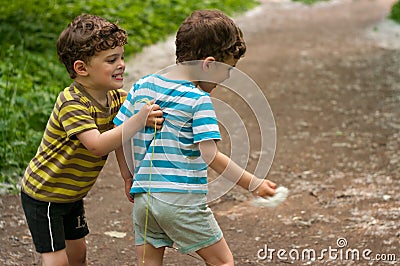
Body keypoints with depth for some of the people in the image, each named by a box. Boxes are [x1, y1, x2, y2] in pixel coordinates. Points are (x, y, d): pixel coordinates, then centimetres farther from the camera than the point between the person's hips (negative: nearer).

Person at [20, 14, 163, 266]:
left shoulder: (116, 97, -4)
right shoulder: (72, 103, -30)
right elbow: (98, 145, -41)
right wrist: (139, 120, -47)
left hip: (72, 194, 8)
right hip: (43, 195, -8)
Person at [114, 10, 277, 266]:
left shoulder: (142, 86, 8)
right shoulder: (199, 100, -10)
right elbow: (210, 156, -16)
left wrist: (129, 177, 23)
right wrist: (254, 184, -10)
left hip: (143, 195, 6)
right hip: (182, 198, -6)